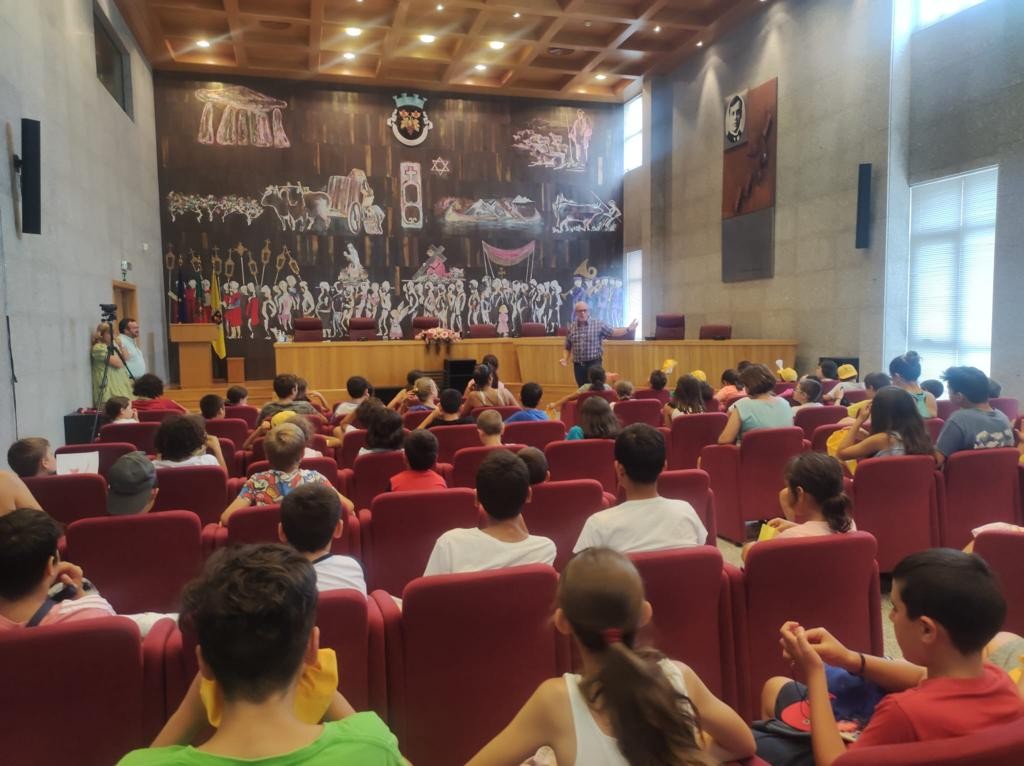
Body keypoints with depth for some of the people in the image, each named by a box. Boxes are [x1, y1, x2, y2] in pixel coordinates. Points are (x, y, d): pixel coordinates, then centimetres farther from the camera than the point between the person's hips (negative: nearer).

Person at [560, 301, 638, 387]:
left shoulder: (598, 325, -1)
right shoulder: (571, 328, 6)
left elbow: (613, 332, 1)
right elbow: (568, 347, 12)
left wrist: (628, 329, -11)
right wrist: (565, 359, -3)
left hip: (594, 363, -3)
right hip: (578, 365, 3)